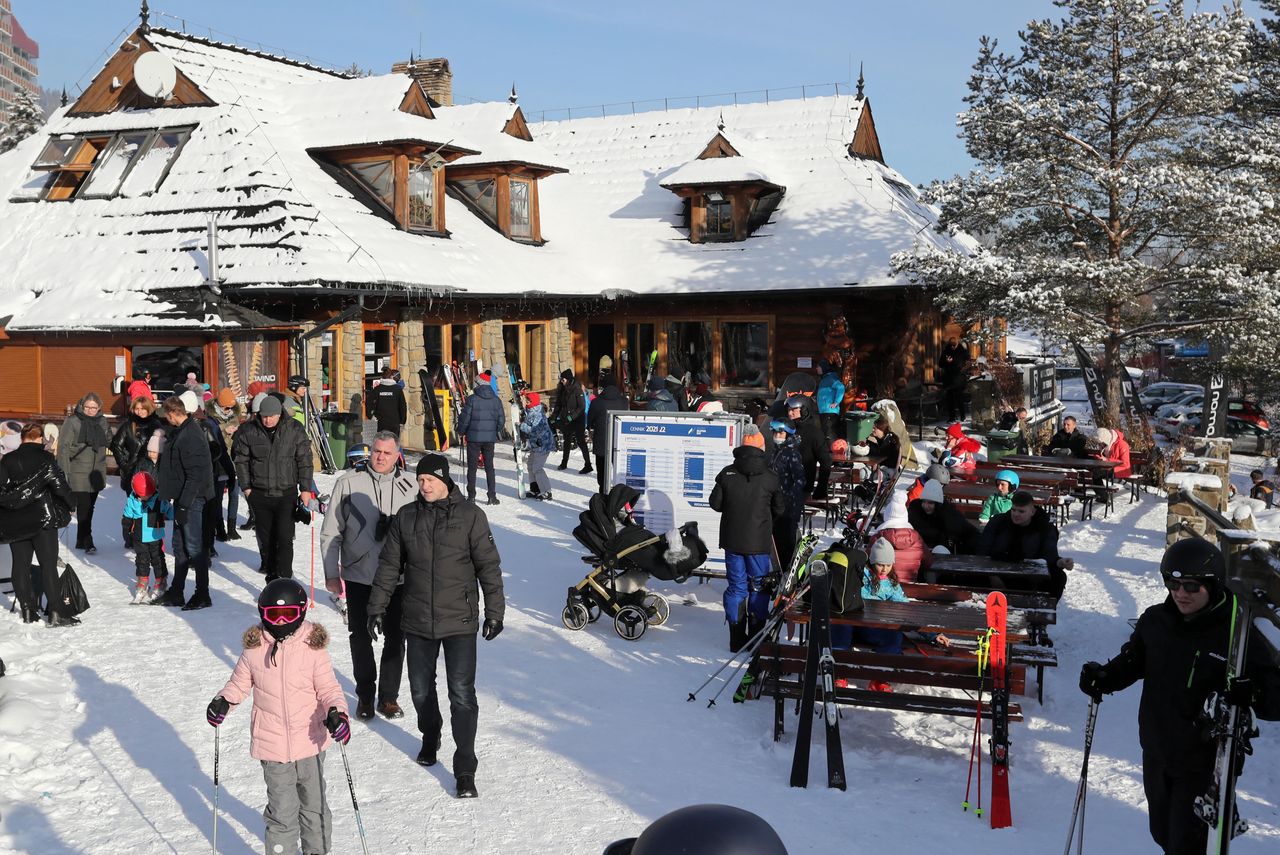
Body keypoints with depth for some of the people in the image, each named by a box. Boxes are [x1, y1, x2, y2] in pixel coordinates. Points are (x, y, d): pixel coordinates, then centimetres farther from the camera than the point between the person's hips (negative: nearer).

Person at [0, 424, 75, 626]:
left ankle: (28, 611, 10)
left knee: (20, 565, 11)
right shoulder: (45, 458, -8)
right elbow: (59, 483, -9)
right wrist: (70, 505, 6)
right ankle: (55, 613, -6)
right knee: (48, 564, -2)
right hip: (43, 518, -3)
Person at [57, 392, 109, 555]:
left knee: (89, 508, 12)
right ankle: (87, 542, -6)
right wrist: (64, 472, -12)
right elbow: (64, 447, -8)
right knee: (83, 508, -9)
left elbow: (108, 441, 19)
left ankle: (81, 540, 23)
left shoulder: (102, 421, 6)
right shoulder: (72, 421, -8)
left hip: (96, 473, 5)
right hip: (78, 473, -5)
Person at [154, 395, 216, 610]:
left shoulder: (191, 436, -20)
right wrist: (175, 499, 22)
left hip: (191, 499, -10)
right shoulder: (177, 432, 13)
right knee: (180, 545, 15)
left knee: (194, 547, -3)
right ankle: (176, 593, 24)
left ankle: (202, 595, 5)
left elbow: (196, 475, -24)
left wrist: (184, 504, -24)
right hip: (181, 498, 10)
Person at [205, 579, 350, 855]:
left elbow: (328, 687, -5)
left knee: (314, 804, 18)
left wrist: (336, 711, -23)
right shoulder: (254, 650, -4)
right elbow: (239, 683, 9)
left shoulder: (313, 648, -9)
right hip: (272, 745, 0)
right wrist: (223, 701, -11)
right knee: (282, 811, 0)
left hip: (310, 742, 0)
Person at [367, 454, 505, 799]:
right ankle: (430, 737, 44)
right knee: (421, 690, 15)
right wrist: (377, 608, 10)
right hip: (417, 622, 3)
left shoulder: (470, 515, -5)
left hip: (460, 621, -3)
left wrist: (494, 611, -4)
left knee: (462, 693, -8)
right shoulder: (406, 517, 3)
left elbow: (488, 565, -2)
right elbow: (389, 565, 11)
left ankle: (465, 770, 0)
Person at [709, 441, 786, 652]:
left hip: (732, 540, 2)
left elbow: (715, 503, -1)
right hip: (759, 541, -2)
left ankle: (737, 639, 11)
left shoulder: (727, 473, -5)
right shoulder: (769, 477, -7)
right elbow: (780, 509, 1)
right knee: (759, 587, 10)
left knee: (736, 587, 9)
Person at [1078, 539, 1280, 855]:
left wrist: (1252, 694, -39)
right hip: (1156, 754, 5)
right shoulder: (1155, 620, -4)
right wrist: (1104, 677, -11)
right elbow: (1131, 662, 10)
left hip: (1204, 763, -5)